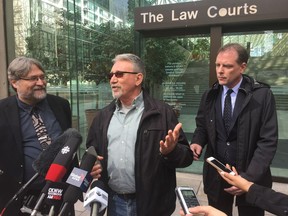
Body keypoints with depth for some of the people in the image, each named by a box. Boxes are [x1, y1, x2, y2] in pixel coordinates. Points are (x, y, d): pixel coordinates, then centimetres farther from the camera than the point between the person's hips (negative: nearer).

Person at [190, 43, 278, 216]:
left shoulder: (262, 95, -12)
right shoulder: (209, 96, 0)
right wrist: (197, 143, -12)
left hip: (251, 177, -3)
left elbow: (268, 141, -14)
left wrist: (249, 177, -20)